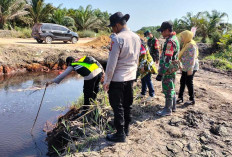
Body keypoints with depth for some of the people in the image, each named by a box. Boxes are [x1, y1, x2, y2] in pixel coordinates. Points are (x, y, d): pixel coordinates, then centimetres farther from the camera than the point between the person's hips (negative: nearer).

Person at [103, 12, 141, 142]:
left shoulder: (117, 38, -18)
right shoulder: (137, 37, 6)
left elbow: (112, 62, -18)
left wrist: (107, 81, -10)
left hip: (118, 79, -7)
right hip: (131, 77, 8)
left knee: (118, 107, 4)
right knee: (128, 104, 17)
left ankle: (120, 134, 14)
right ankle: (126, 129, 31)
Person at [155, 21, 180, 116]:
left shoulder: (170, 41, -22)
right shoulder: (174, 39, 12)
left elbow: (167, 60, -26)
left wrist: (161, 73, -24)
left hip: (168, 70, -10)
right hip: (172, 70, 10)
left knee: (168, 90, 1)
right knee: (171, 89, 19)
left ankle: (168, 110, 13)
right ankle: (172, 106, 32)